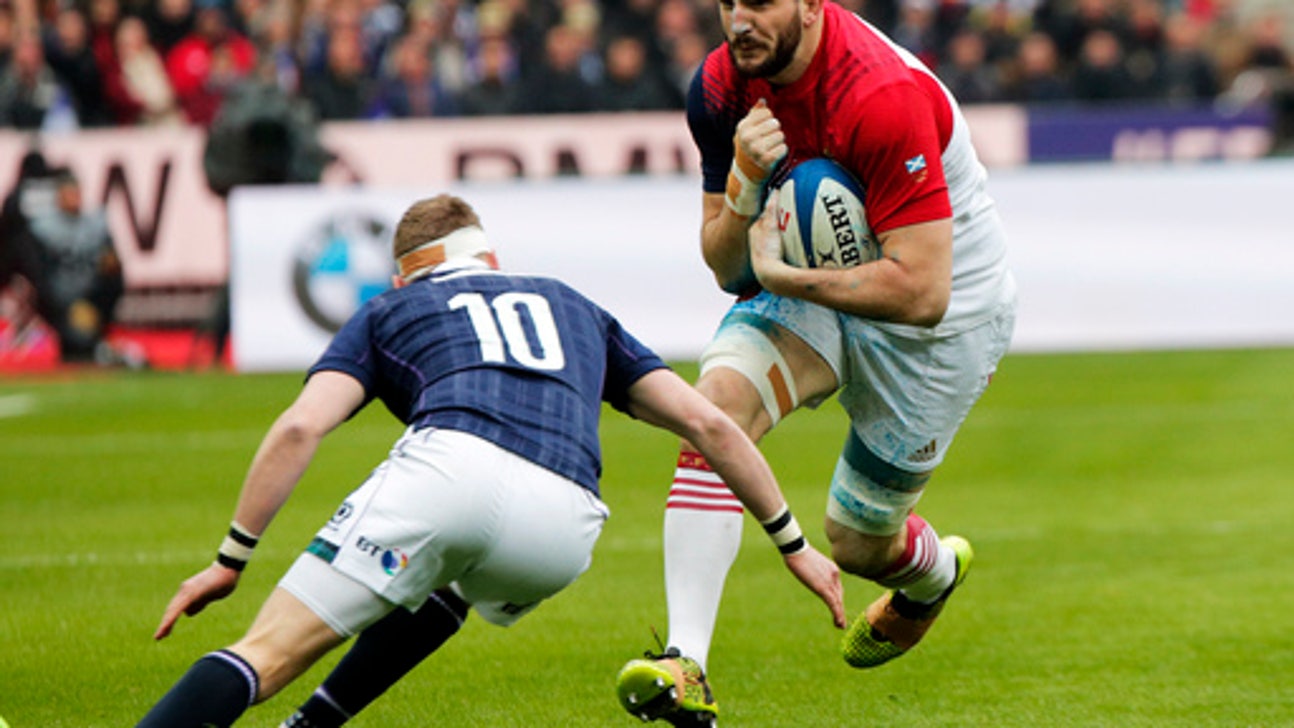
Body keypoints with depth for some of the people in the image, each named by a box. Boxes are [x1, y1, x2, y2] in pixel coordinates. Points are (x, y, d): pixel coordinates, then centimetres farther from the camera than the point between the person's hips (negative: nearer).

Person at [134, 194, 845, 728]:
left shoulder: (389, 310, 30)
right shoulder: (572, 305, 38)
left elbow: (299, 429, 13)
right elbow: (707, 422, 31)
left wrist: (231, 559, 17)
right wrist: (793, 543, 37)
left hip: (451, 465, -3)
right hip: (563, 530, 3)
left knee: (270, 652, -5)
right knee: (454, 572, 38)